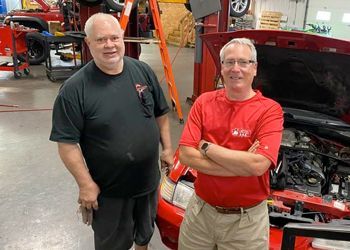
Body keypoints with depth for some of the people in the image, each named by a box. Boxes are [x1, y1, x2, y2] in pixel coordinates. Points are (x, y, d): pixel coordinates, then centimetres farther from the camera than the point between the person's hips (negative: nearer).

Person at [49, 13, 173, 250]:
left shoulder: (143, 71, -5)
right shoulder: (75, 89, -20)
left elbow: (161, 114, 6)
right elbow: (67, 143, -18)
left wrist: (167, 148, 5)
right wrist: (86, 184, -18)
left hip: (149, 178, 4)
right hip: (108, 188, -4)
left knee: (146, 227, 29)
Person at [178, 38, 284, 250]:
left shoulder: (269, 110, -13)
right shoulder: (204, 102, -4)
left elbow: (258, 165, -26)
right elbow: (186, 155, -12)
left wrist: (207, 147, -17)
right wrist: (242, 164, -20)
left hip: (247, 219, -2)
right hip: (200, 209, 3)